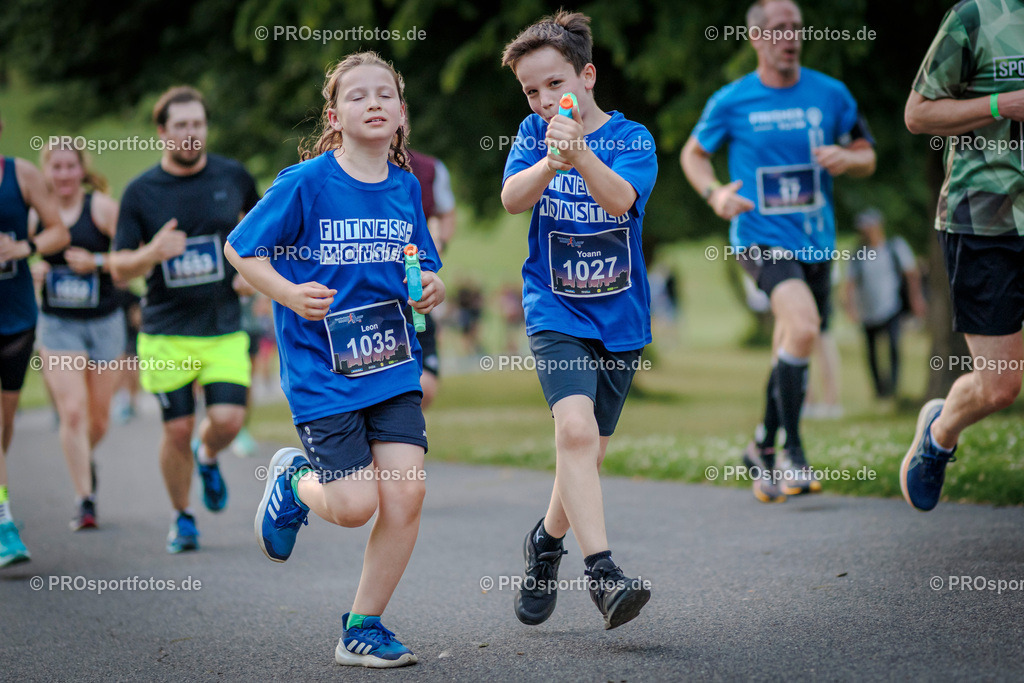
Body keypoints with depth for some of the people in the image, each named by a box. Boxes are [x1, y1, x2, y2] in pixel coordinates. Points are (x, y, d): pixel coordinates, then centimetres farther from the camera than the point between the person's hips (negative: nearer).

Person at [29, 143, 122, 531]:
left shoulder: (102, 207, -6)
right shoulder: (34, 213, 1)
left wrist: (96, 262, -20)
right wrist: (32, 270, -5)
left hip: (104, 322, 0)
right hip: (58, 324, 0)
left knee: (99, 418, 9)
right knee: (72, 411, -13)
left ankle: (86, 459, 43)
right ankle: (84, 499, -8)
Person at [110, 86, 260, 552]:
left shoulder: (233, 177, 1)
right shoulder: (140, 192, -4)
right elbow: (119, 269, -1)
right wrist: (152, 254, -22)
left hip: (224, 329, 1)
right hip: (165, 334, -1)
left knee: (228, 419, -12)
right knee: (178, 429, -1)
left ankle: (207, 457, 24)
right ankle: (182, 518, 22)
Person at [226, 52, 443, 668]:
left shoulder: (406, 187, 6)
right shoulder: (307, 182, -9)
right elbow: (241, 249, -2)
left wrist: (433, 289, -5)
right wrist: (290, 294, -16)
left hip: (394, 363, 4)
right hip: (322, 368, -4)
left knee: (405, 494, -8)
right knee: (354, 507, -7)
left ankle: (363, 628, 8)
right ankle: (293, 480, 29)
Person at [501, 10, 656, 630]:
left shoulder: (631, 138, -6)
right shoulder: (534, 134, 0)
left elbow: (621, 197, -26)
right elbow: (512, 198, -16)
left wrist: (580, 154, -44)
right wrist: (550, 161, -36)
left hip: (620, 318, 1)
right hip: (556, 312, -1)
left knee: (588, 453, 11)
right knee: (575, 429, -24)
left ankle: (547, 541, 39)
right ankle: (603, 572, -27)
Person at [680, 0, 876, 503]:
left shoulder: (831, 95, 4)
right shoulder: (730, 102, -2)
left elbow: (867, 157, 13)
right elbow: (693, 153, 12)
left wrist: (848, 159, -11)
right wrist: (714, 194, -7)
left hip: (815, 240, 4)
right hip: (760, 237, -4)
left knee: (791, 353, 14)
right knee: (803, 329, -27)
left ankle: (762, 449, 36)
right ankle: (793, 453, -16)